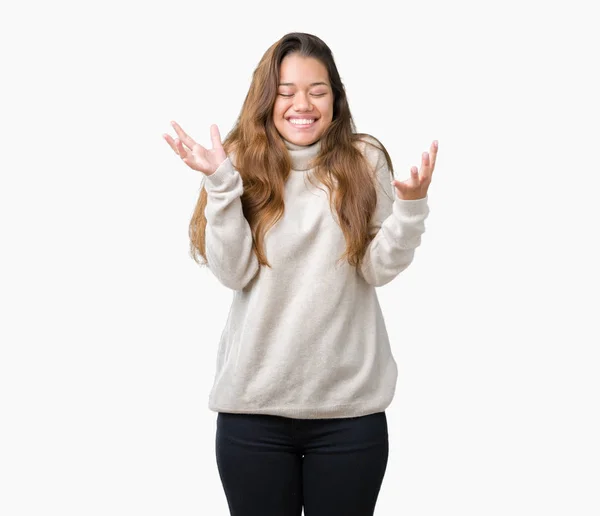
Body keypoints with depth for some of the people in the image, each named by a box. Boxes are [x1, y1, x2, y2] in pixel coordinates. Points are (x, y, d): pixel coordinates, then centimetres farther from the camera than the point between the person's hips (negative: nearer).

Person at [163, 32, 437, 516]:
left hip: (349, 404, 0)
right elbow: (234, 273, -9)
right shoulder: (243, 162, 0)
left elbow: (380, 268, -4)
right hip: (253, 405, 0)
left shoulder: (365, 161, 0)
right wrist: (220, 183, -17)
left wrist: (410, 205, -19)